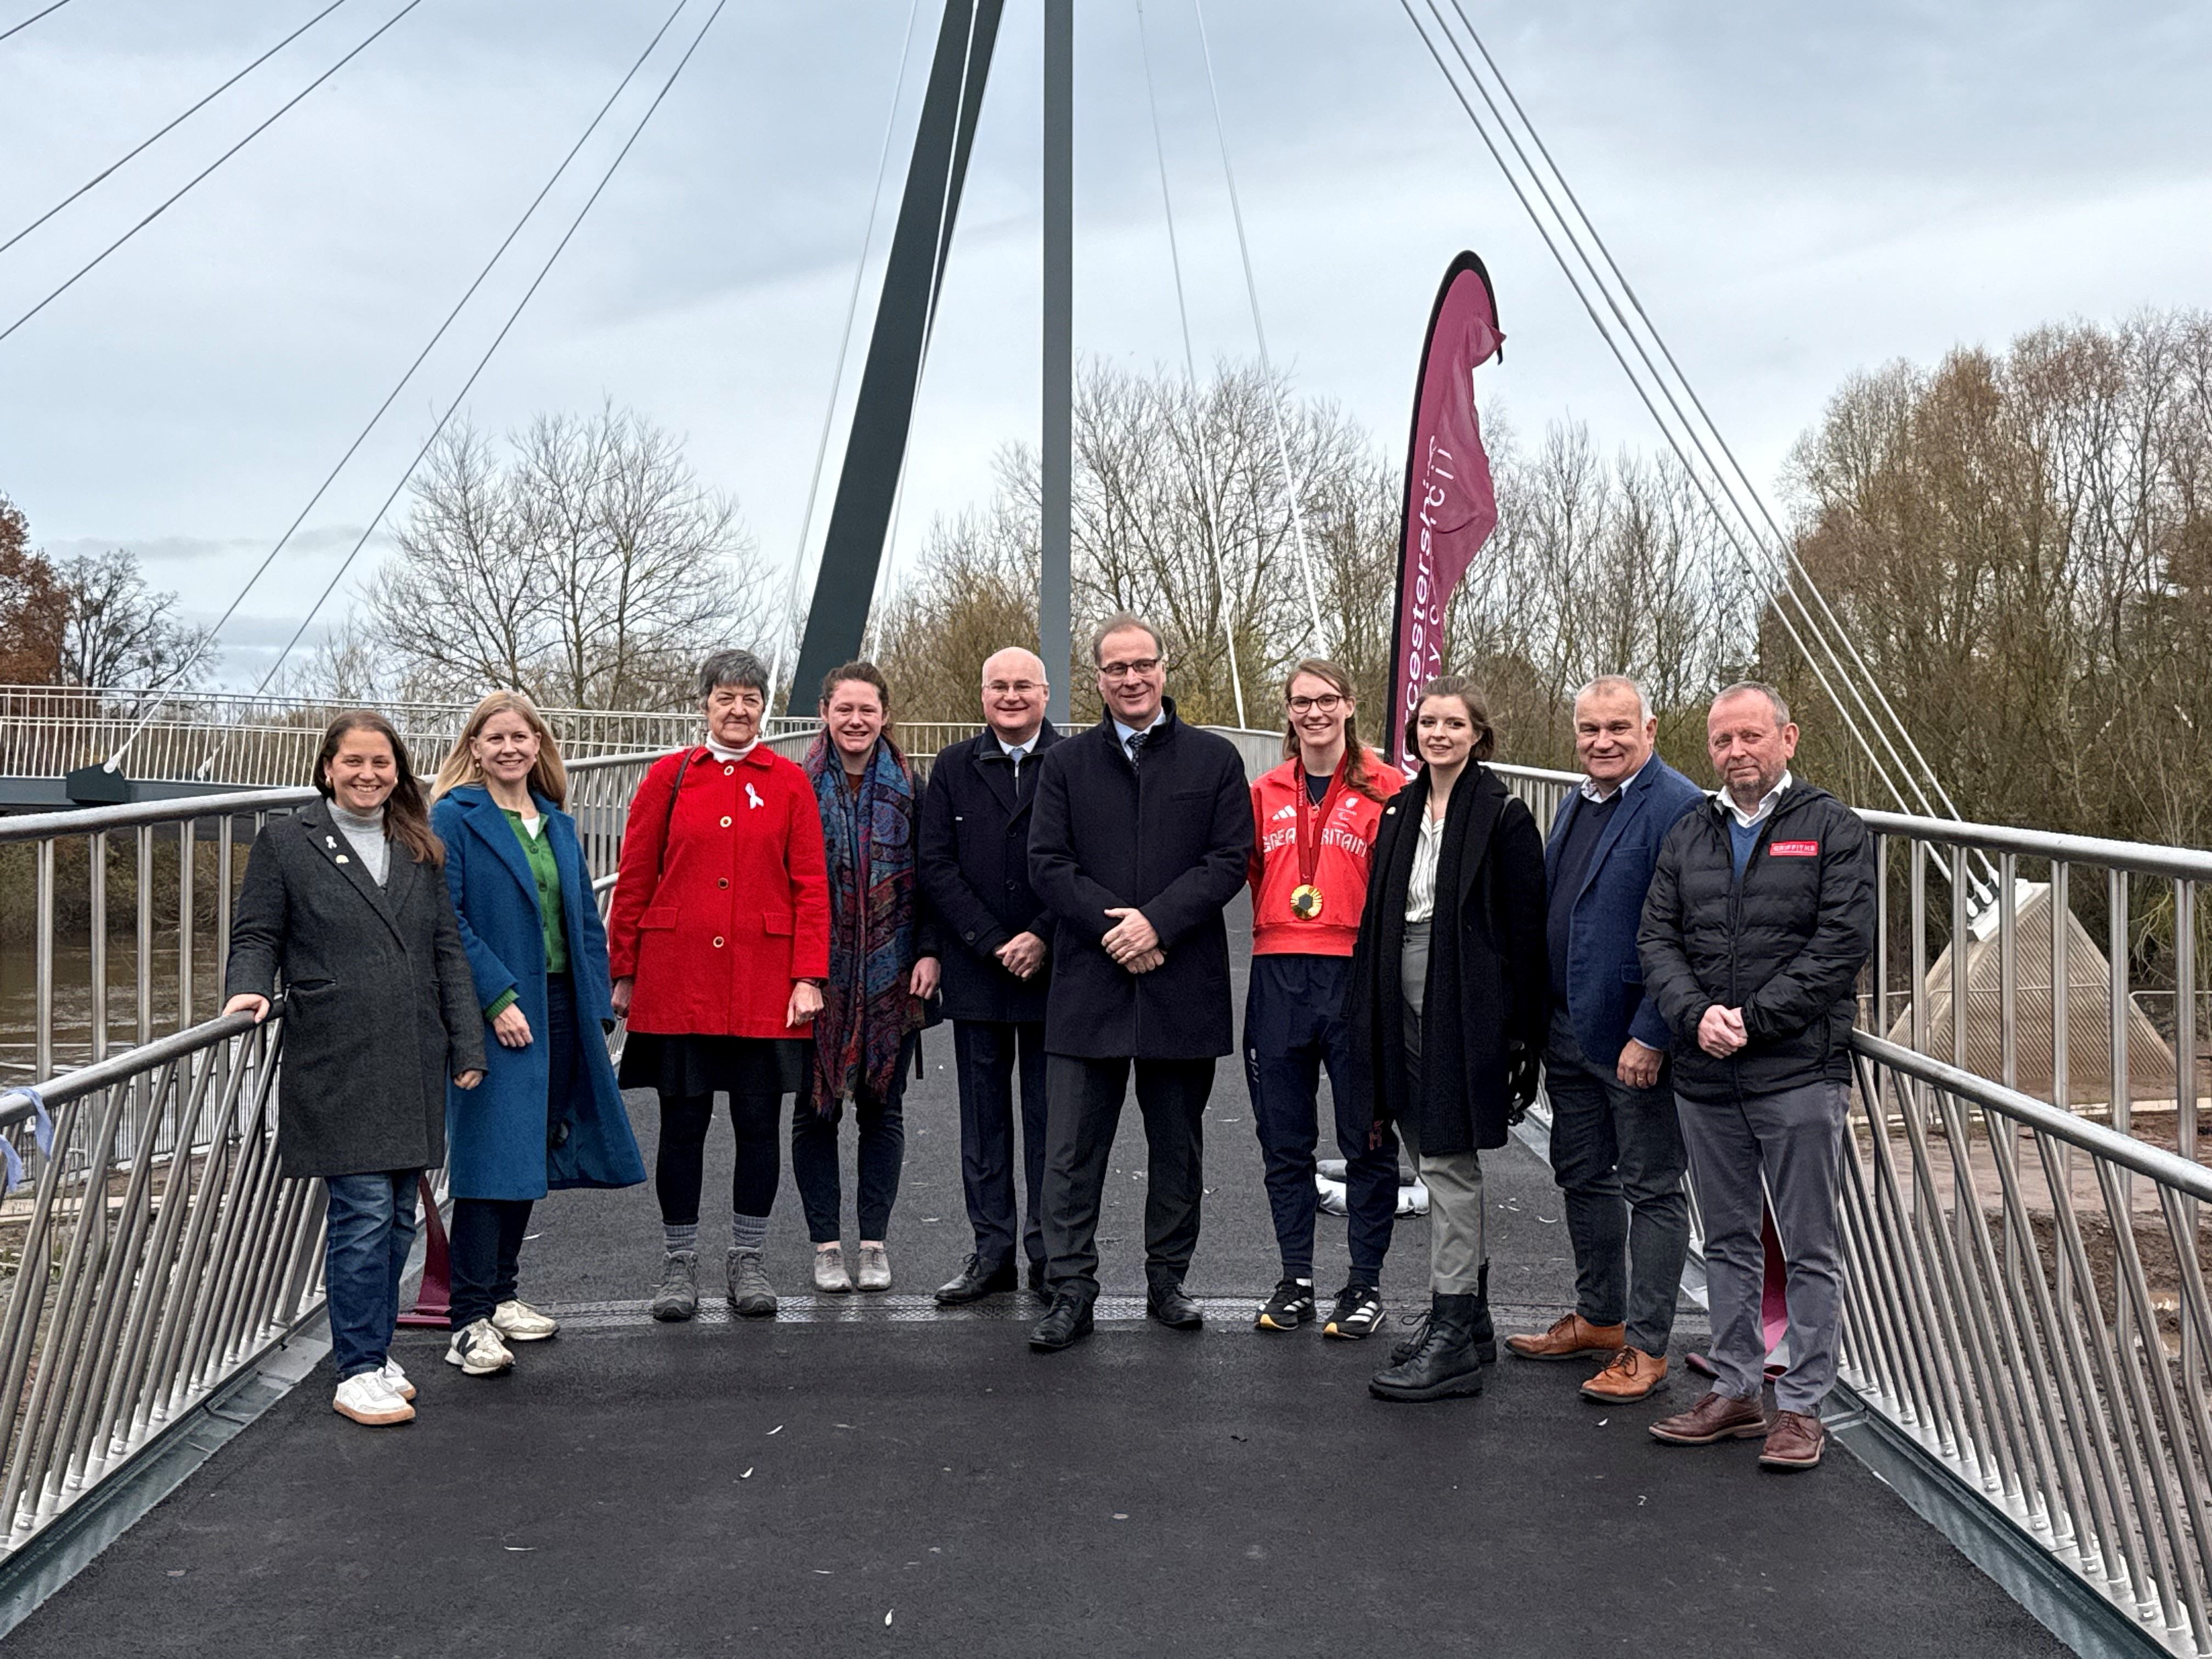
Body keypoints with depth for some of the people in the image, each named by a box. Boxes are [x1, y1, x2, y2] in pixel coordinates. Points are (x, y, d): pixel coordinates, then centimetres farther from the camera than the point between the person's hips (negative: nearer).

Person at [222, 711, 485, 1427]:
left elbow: (448, 951, 14)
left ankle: (371, 1349, 23)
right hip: (337, 1066, -5)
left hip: (414, 1064, 5)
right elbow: (257, 935, 4)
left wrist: (467, 1045, 9)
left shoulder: (418, 849, 15)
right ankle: (358, 1373, 0)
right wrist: (249, 990, -17)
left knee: (399, 1215, 10)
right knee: (363, 1214, -9)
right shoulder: (285, 842, 4)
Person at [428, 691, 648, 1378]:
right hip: (496, 1014, -7)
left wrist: (594, 1009, 6)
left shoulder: (558, 824, 14)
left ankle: (502, 1294, 25)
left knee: (534, 1155, 13)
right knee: (491, 1158, -8)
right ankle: (471, 1321, -4)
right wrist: (498, 999, -18)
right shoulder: (454, 817, -5)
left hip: (559, 1008, 7)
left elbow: (586, 922, 15)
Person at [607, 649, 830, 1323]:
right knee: (683, 1122, 6)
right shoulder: (669, 777, 4)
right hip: (677, 982, 0)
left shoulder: (790, 783, 4)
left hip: (764, 984, 0)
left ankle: (747, 1261, 20)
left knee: (759, 1121, 6)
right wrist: (624, 972, 4)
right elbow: (634, 881, 6)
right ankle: (678, 1263, 19)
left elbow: (811, 887, 1)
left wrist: (809, 978, -5)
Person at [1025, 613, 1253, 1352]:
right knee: (1072, 1150, -1)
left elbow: (1231, 859, -2)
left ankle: (1167, 1282, 23)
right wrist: (1114, 927, -13)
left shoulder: (1213, 759, 6)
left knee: (1178, 1147, 10)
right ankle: (1071, 1292, 6)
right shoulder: (1066, 763, 8)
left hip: (1183, 985, 0)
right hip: (1087, 984, 0)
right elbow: (1046, 863, 0)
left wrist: (1158, 922, -14)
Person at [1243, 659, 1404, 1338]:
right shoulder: (1266, 793, 11)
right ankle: (1295, 1278, 22)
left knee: (1368, 1139, 4)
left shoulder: (1385, 787, -1)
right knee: (1284, 1139, 11)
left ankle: (1366, 1281, 17)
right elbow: (1242, 871, 18)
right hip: (1278, 974, 4)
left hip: (1355, 972, -4)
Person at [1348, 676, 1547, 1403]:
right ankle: (1469, 1320, 26)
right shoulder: (1400, 809, 13)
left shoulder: (1503, 816, -7)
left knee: (1448, 1164, -7)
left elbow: (1525, 931, -8)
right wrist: (1369, 1011, 11)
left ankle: (1452, 1342, -2)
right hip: (1405, 1005, 7)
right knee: (1439, 1164, 14)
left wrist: (1522, 1034, -12)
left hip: (1464, 1008, -7)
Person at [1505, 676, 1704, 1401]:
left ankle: (1647, 1347, 13)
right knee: (1582, 1176, 18)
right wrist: (1539, 1017, 14)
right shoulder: (1576, 804, 12)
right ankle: (1599, 1318, 34)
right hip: (1568, 1030, 9)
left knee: (1651, 1188, 4)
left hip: (1635, 1040, -9)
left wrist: (1650, 1035, -21)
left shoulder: (1677, 808, -15)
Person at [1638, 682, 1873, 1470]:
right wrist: (1697, 1014, -11)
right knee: (1729, 1242, 14)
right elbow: (1657, 939, 7)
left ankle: (1802, 1406, 11)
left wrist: (1753, 1018, -15)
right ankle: (1735, 1390, 25)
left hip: (1800, 1073, -5)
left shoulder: (1832, 830, -1)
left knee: (1810, 1248, 2)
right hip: (1706, 1079, 5)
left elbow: (1843, 943, -11)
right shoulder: (1688, 837, 12)